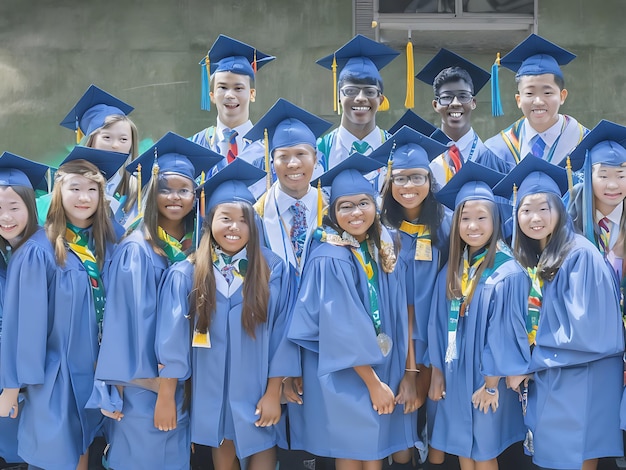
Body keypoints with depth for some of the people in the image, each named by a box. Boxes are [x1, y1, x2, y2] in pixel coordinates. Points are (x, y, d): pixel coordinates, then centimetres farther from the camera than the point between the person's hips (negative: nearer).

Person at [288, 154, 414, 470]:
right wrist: (373, 383, -16)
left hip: (380, 368, 7)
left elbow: (394, 316, 9)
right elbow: (342, 332, -20)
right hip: (343, 377, -7)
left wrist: (384, 379, 1)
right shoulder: (330, 259, -19)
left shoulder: (381, 252, 3)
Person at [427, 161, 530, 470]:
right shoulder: (451, 271, 1)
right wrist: (437, 373, 4)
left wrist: (491, 384, -13)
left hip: (486, 379, -5)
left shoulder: (509, 272, -16)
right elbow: (439, 326, 5)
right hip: (455, 377, 5)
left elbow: (505, 332, -15)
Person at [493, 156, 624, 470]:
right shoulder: (528, 261, 8)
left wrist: (528, 364, -13)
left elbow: (585, 329, -19)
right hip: (545, 381, 7)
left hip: (580, 382, -7)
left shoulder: (580, 255, -15)